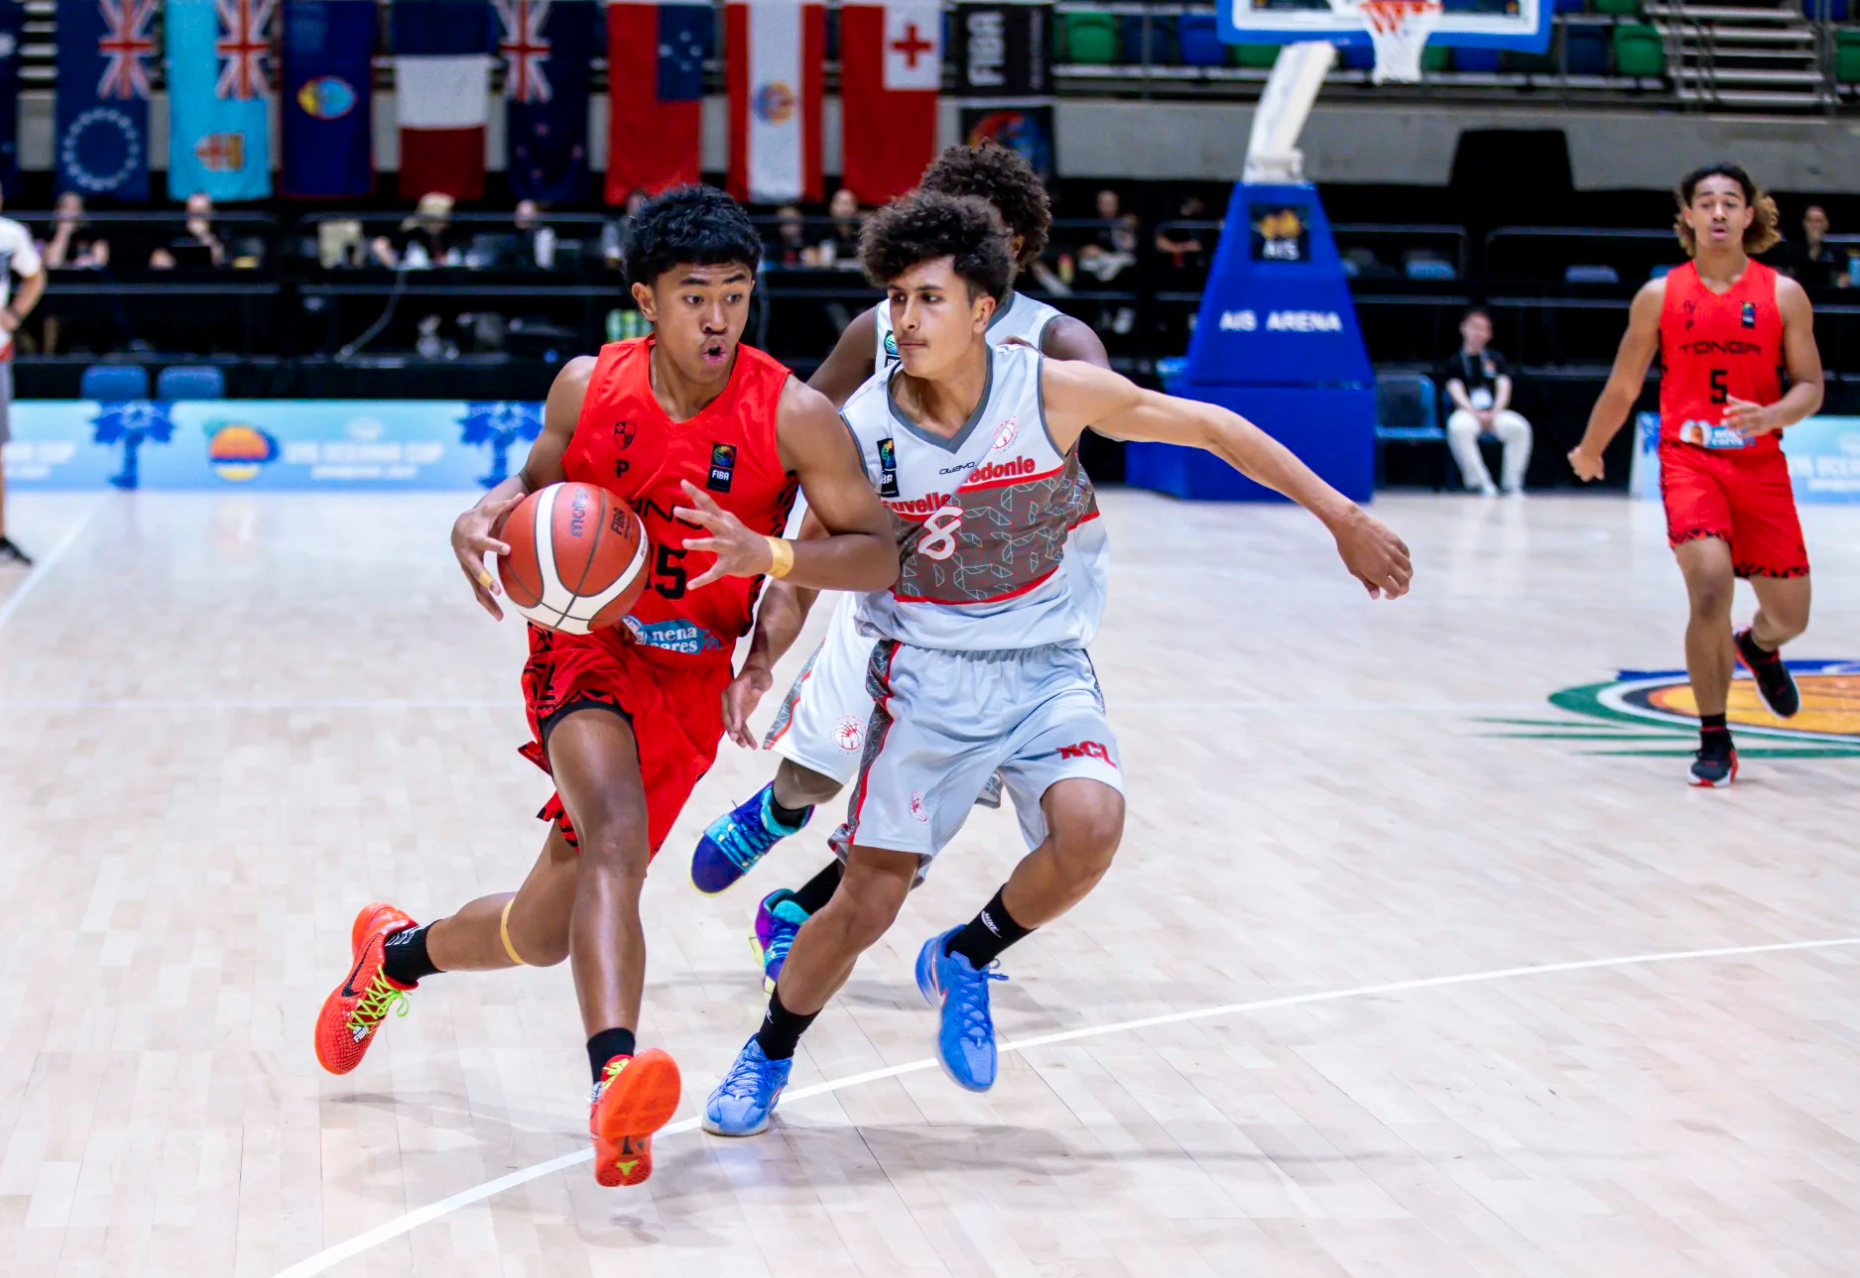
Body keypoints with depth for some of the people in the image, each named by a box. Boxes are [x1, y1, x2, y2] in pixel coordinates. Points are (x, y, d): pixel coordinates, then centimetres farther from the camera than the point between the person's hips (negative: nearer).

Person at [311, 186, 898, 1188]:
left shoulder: (792, 415, -13)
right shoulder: (589, 386, -5)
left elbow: (878, 555, -13)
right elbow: (537, 478, 14)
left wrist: (767, 554, -32)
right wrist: (485, 516, -9)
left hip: (691, 675, 1)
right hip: (588, 645, -1)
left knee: (546, 929, 8)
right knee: (616, 830, -34)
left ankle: (399, 952, 41)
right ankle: (614, 1079, -46)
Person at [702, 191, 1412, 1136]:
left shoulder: (1053, 392, -13)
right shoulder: (858, 430, -13)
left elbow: (1211, 428, -3)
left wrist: (1343, 519, -1)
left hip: (1044, 666, 1)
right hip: (925, 673, -1)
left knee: (1090, 825, -27)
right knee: (866, 902, -5)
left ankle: (964, 962, 3)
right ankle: (767, 1058, 24)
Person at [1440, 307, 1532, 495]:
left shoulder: (1496, 359, 19)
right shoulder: (1454, 362, 11)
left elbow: (1504, 387, 6)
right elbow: (1456, 392, -3)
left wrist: (1494, 413, -13)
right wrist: (1475, 414, -20)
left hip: (1495, 413, 2)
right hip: (1467, 412, -2)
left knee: (1520, 428, -30)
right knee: (1459, 428, -39)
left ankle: (1512, 484, -22)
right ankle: (1480, 482, -33)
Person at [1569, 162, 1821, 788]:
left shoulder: (1783, 294, 1)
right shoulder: (1659, 296, 1)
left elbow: (1810, 387, 1)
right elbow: (1623, 387, 13)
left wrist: (1771, 416, -19)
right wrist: (1589, 451, 22)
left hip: (1761, 465, 2)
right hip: (1688, 460, -2)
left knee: (1789, 614, 7)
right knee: (1710, 592, -21)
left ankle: (1758, 647, 48)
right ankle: (1714, 740, -4)